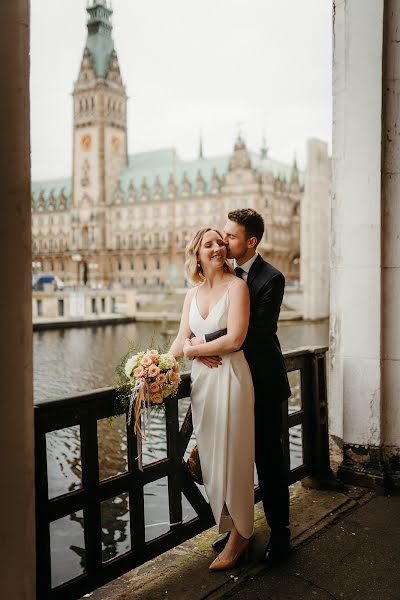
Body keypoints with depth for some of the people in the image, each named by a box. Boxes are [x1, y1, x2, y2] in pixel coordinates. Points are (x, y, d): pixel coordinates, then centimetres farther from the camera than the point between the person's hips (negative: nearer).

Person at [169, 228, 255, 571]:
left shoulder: (236, 286, -7)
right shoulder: (192, 295, 12)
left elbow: (234, 340, -15)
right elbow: (181, 341, 9)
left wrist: (195, 349, -6)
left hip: (230, 378, -6)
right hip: (201, 379, 6)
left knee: (230, 458, 2)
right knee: (210, 457, 11)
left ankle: (239, 538, 19)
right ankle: (232, 527, 27)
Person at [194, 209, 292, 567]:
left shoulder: (271, 279, -14)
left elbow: (255, 332, -23)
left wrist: (204, 343, -21)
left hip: (262, 382, -5)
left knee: (269, 458, 4)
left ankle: (279, 533, 20)